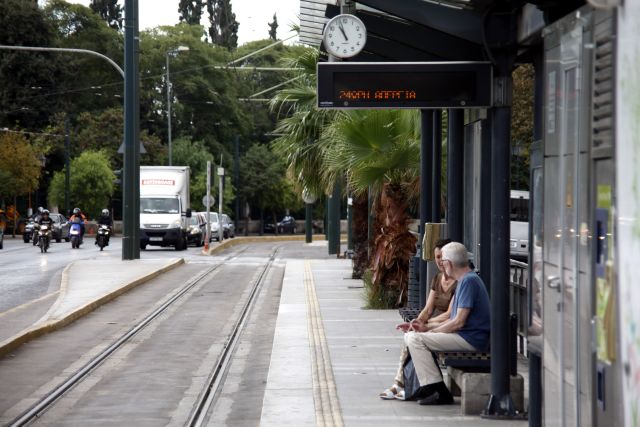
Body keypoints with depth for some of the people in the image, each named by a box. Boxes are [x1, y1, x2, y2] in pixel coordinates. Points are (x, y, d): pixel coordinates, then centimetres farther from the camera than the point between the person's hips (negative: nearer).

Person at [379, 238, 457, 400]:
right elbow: (428, 309, 12)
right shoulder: (437, 279, 16)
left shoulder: (459, 282, -10)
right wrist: (416, 322, -8)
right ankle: (399, 384, -27)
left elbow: (450, 315, -16)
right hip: (433, 325, 7)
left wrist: (424, 323, -17)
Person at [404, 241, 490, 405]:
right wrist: (427, 328, 9)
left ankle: (438, 392, -19)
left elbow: (459, 322, -19)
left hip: (471, 340, -11)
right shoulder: (466, 280, 20)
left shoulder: (469, 281, -15)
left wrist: (431, 331, -8)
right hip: (465, 336, 11)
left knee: (415, 339, -18)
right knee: (410, 336, 12)